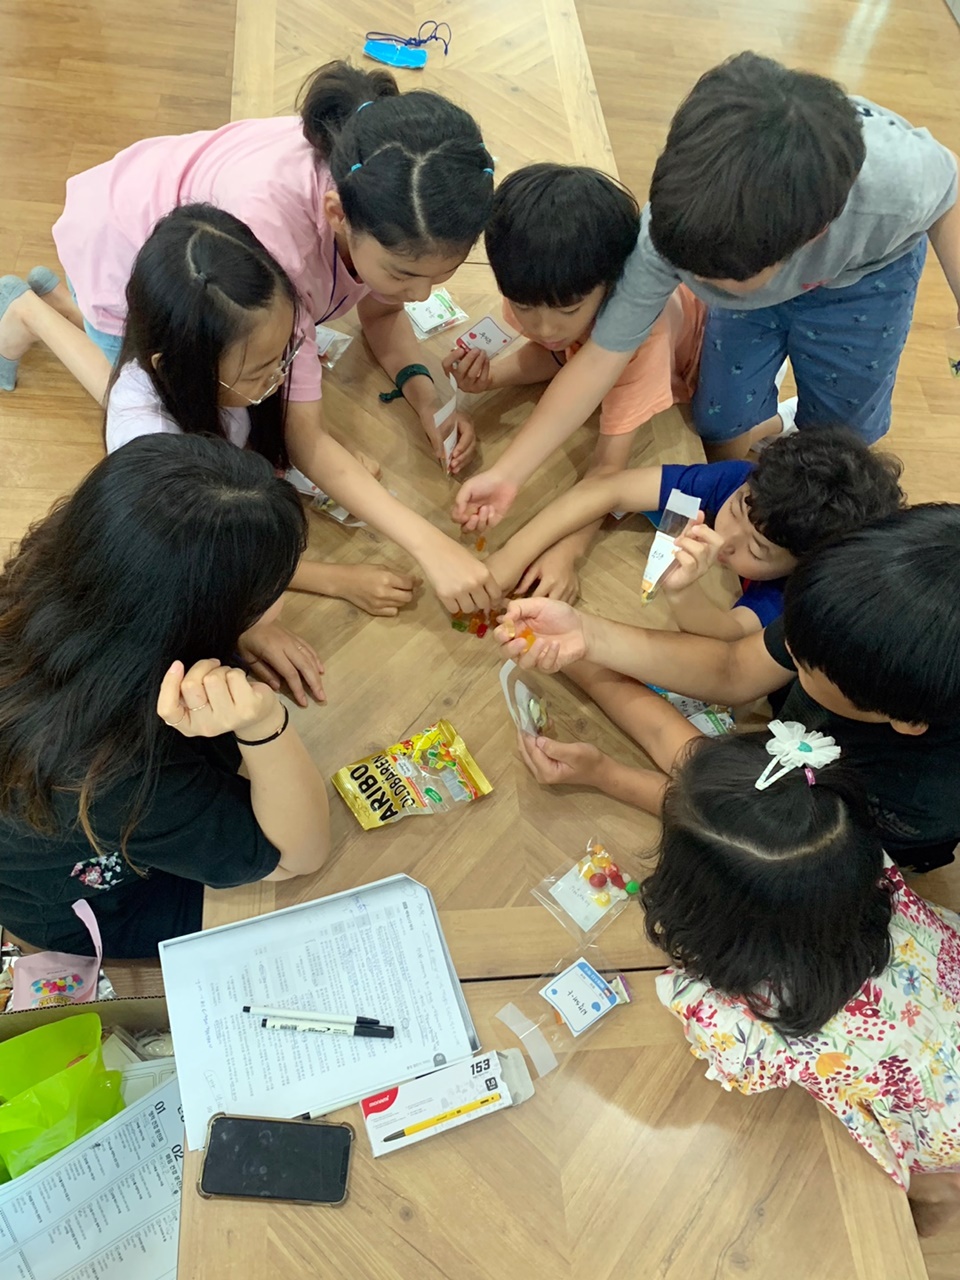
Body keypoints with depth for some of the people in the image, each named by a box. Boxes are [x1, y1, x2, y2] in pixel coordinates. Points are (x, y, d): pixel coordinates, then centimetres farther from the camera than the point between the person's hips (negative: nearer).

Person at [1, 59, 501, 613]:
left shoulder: (394, 202, -30)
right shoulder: (269, 219, -47)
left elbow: (382, 313, -10)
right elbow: (301, 433, -43)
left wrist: (424, 395, -30)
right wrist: (429, 543, -50)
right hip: (122, 240, -5)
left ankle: (65, 297, 32)